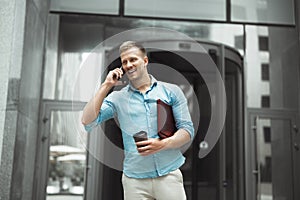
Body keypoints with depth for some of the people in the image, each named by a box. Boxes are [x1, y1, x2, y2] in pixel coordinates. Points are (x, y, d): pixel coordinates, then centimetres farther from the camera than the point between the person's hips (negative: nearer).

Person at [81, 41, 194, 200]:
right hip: (134, 178, 1)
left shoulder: (171, 91, 6)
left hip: (169, 175, 0)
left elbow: (187, 130, 2)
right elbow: (87, 122, -4)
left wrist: (162, 144, -16)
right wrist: (106, 86, -4)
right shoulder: (117, 98, 7)